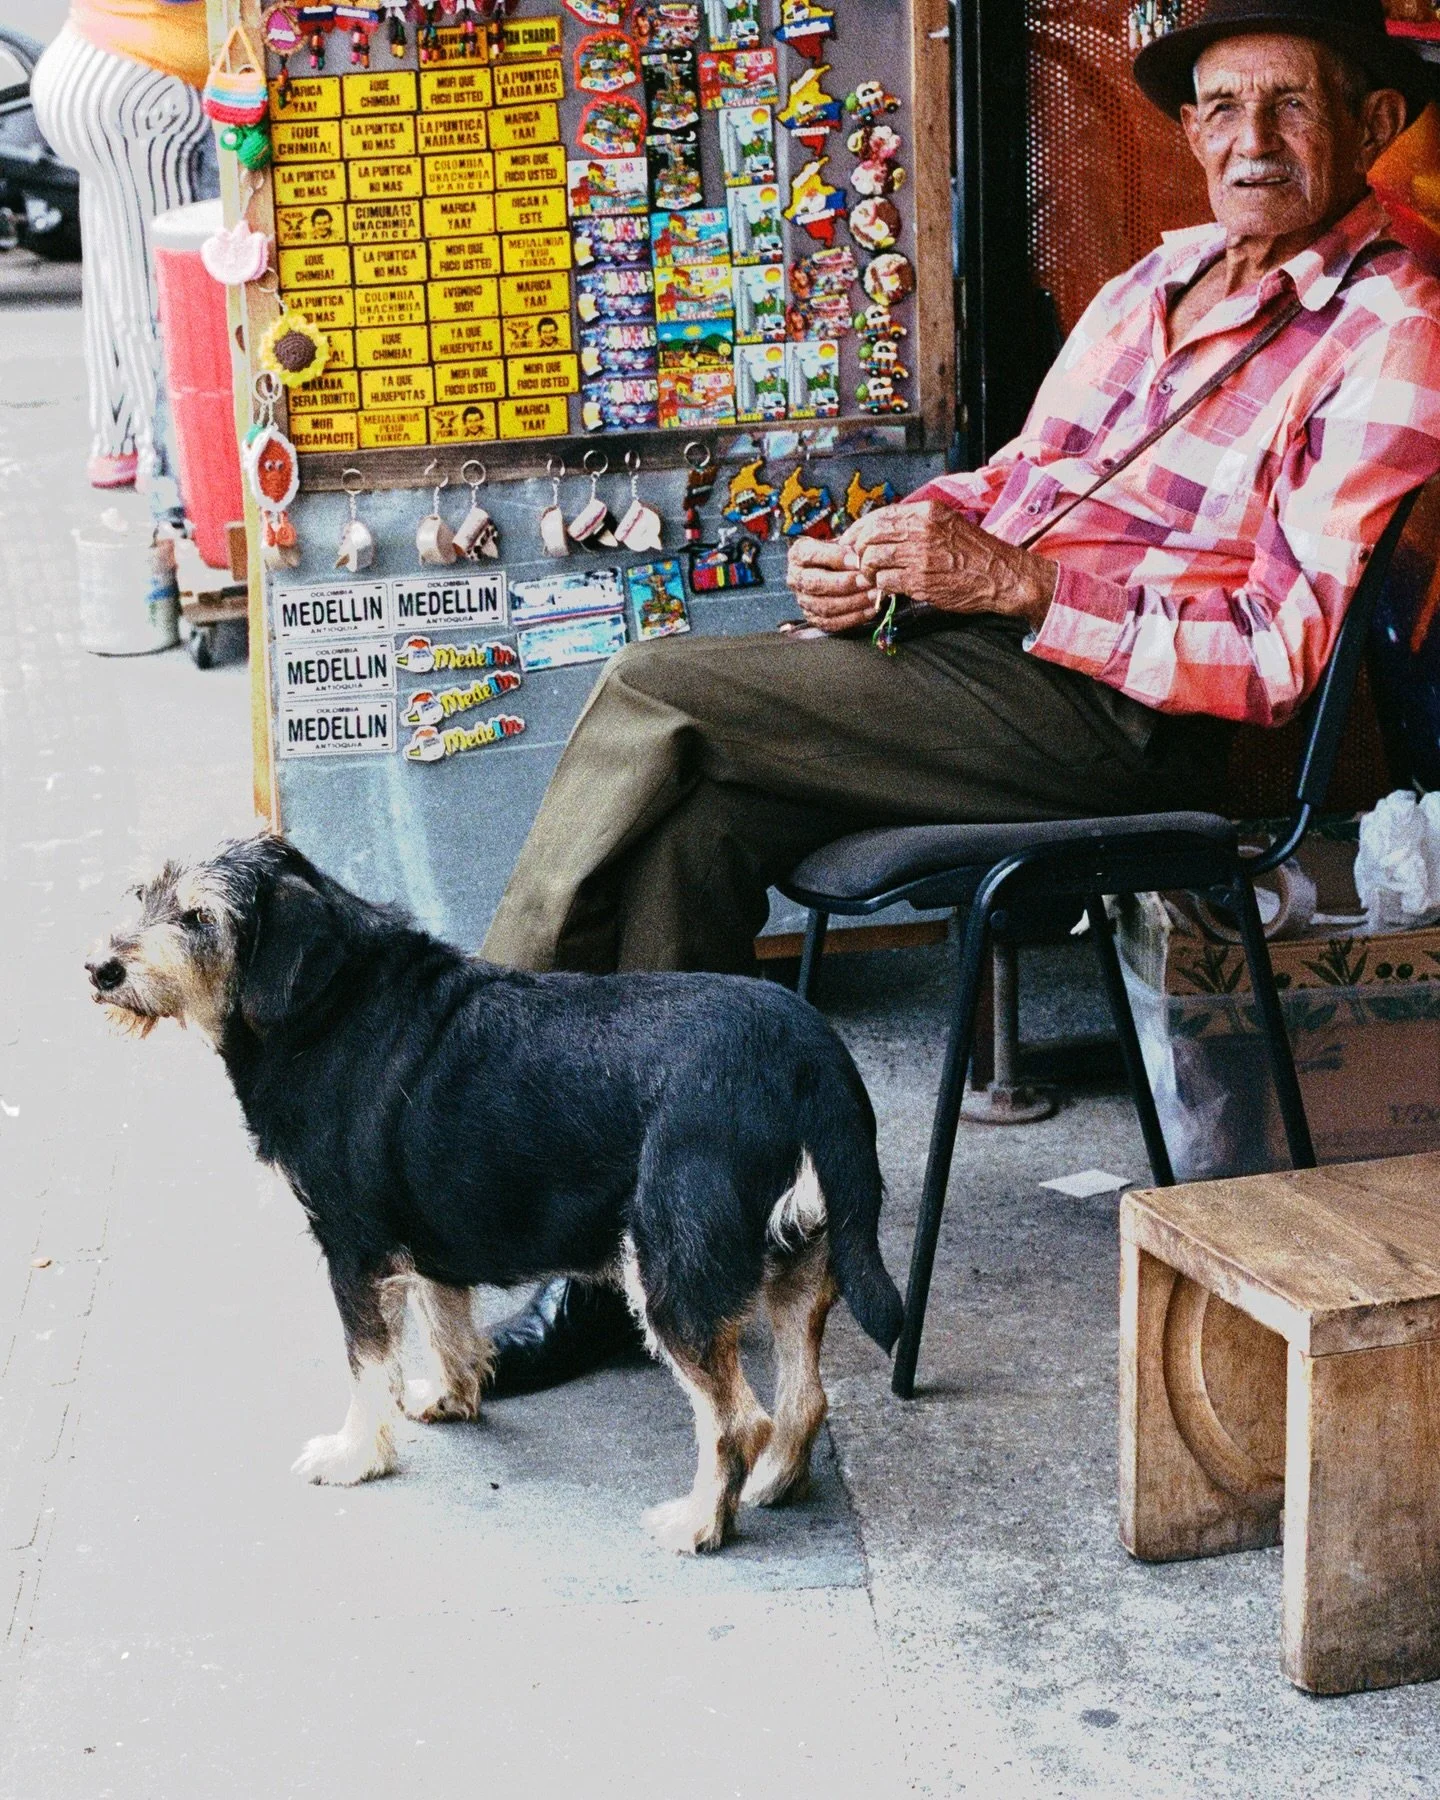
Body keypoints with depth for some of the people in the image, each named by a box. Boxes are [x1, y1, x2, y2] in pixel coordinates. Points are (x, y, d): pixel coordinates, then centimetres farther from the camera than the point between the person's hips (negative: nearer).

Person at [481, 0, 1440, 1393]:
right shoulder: (1168, 274, 20)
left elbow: (1283, 649, -14)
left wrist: (1011, 582, -17)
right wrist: (887, 548, 2)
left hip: (1117, 717, -8)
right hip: (991, 653, 8)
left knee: (658, 698, -16)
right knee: (705, 817, -18)